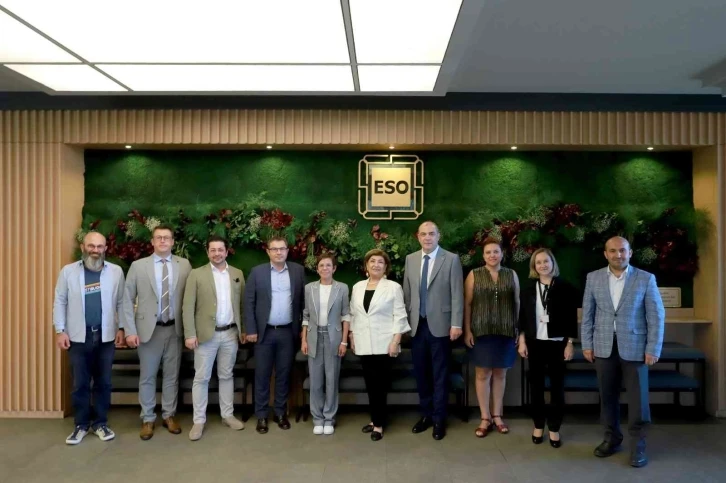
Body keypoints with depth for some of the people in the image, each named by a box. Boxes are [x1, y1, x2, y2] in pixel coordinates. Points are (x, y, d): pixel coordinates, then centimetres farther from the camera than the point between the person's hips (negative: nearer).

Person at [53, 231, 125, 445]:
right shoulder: (68, 271, 0)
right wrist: (60, 330, -3)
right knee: (80, 384, 8)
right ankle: (81, 425, 22)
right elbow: (60, 302, 2)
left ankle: (100, 423, 23)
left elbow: (122, 302, 3)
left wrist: (122, 328, -1)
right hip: (78, 336, 0)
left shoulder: (116, 271, 0)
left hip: (106, 335, 1)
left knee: (103, 382, 9)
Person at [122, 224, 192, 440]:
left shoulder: (184, 265, 1)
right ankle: (147, 419, 24)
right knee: (147, 377, 9)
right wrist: (130, 331, -7)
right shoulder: (138, 266, -1)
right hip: (148, 328, -1)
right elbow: (128, 300, -1)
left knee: (171, 375, 12)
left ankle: (169, 415, 27)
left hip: (174, 329, 1)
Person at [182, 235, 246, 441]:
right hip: (206, 334, -2)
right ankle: (199, 421, 14)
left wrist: (244, 329, 6)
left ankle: (228, 415, 24)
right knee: (201, 378, 4)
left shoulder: (237, 274, 6)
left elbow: (243, 303, 9)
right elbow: (187, 307, -6)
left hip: (230, 334, 3)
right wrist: (190, 334, -11)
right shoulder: (197, 274, -3)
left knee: (226, 376, 13)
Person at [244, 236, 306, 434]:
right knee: (262, 375, 7)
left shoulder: (298, 270, 3)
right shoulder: (257, 272, -2)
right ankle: (261, 416, 20)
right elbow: (249, 302, -2)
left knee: (284, 374, 11)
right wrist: (251, 330, -7)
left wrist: (302, 327, 0)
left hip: (288, 332, 1)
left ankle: (280, 413, 25)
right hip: (264, 331, -1)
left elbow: (303, 300, 4)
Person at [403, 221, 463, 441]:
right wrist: (405, 321, 7)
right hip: (416, 325, 4)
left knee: (440, 373, 6)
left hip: (440, 324, -3)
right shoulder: (410, 259, 8)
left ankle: (439, 419, 19)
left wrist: (456, 324, -11)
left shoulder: (451, 259, -3)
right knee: (421, 372, 12)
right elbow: (407, 292, 9)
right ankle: (426, 414, 28)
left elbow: (457, 294, -6)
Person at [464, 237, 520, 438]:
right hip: (482, 331, -1)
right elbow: (467, 304, -1)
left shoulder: (511, 275, 6)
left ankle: (497, 416, 23)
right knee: (483, 373, 4)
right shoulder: (474, 275, 0)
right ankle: (485, 418, 15)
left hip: (505, 332, 2)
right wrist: (467, 330, -6)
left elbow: (517, 303, 7)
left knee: (500, 373, 10)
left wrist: (519, 328, 2)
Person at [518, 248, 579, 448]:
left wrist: (570, 343, -5)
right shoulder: (528, 289, 5)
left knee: (557, 385, 6)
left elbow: (571, 318, -2)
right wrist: (522, 341, 1)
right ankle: (538, 426, 22)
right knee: (536, 384, 9)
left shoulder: (565, 288, -2)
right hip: (535, 343, 2)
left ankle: (554, 428, 17)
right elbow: (522, 318, 6)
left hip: (557, 343, -2)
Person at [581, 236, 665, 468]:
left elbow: (656, 316, -3)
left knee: (637, 398, 4)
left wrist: (653, 349, -8)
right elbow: (587, 313, 5)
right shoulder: (593, 278, 3)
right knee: (607, 396, 11)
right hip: (604, 347, 2)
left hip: (634, 348, -2)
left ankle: (638, 445, 19)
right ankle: (612, 438, 27)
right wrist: (587, 344, 1)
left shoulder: (646, 279, -3)